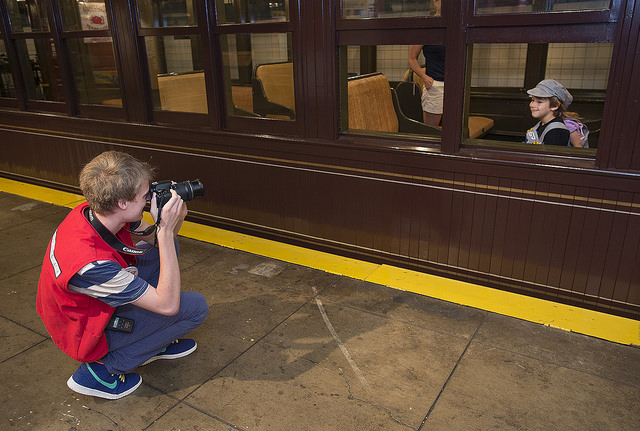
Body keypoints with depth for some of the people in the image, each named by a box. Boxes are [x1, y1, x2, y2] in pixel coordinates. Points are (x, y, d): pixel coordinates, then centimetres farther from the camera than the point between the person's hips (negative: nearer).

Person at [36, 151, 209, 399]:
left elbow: (153, 237, 1)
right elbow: (168, 304, -33)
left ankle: (155, 341, 13)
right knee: (196, 307, -12)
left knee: (165, 247, 6)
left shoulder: (91, 212, -16)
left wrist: (174, 220, -23)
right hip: (85, 335, -8)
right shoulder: (92, 263, -40)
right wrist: (166, 231, -36)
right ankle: (103, 369, -3)